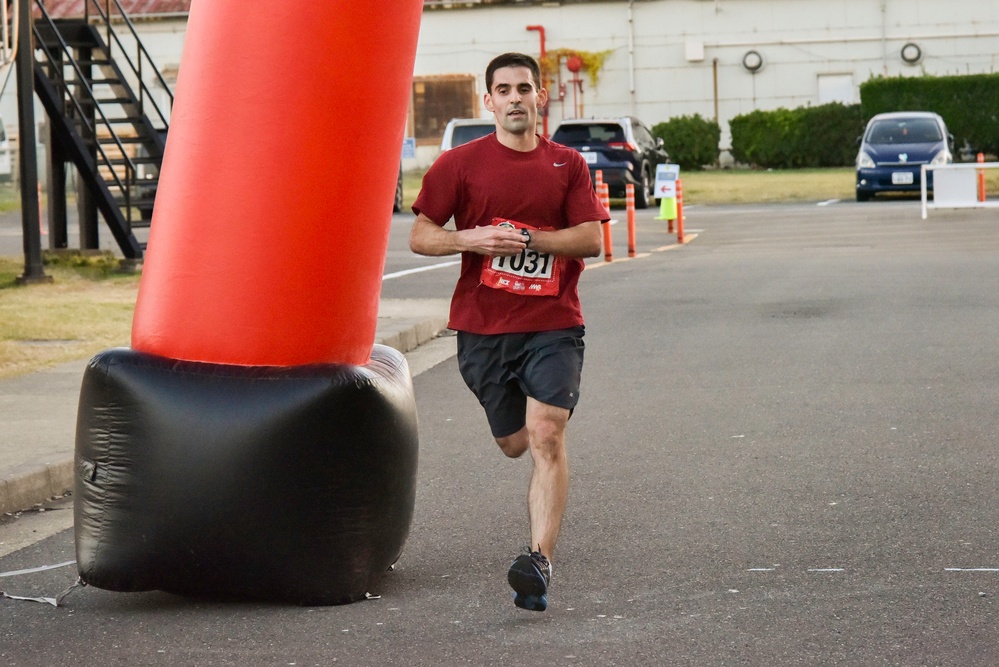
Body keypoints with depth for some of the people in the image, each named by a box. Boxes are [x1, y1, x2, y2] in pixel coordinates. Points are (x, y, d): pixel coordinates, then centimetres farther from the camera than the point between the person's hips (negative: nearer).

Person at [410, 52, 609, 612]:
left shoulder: (567, 165, 4)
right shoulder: (461, 163, 2)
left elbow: (591, 240, -4)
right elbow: (420, 236, 2)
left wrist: (523, 239, -15)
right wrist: (471, 239, -17)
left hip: (553, 324, -1)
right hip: (483, 326, 1)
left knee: (546, 435, -18)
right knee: (515, 443, 14)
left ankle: (540, 561, -24)